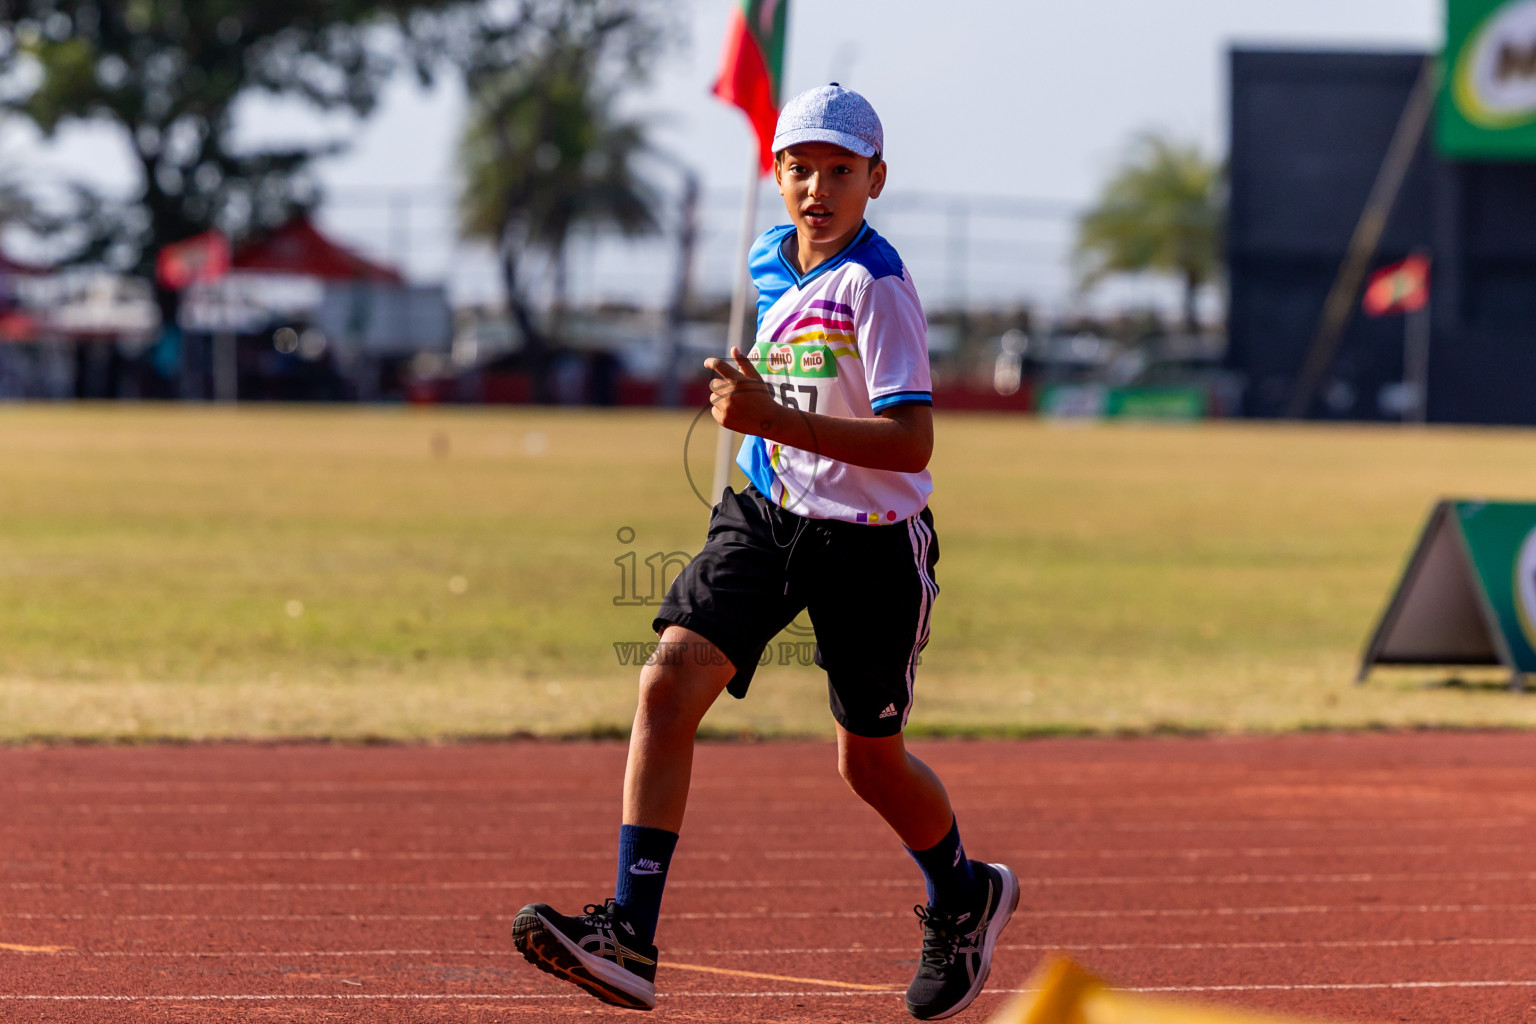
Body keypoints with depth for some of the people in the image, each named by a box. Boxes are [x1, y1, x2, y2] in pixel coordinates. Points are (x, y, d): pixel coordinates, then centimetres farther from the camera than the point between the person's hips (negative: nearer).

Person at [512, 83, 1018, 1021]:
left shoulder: (877, 285, -18)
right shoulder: (767, 263, 6)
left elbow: (912, 443, -26)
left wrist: (774, 420, -32)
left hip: (870, 542, -6)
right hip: (765, 515, 6)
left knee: (869, 760, 9)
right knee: (670, 680, -16)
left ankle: (965, 899, 41)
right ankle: (630, 938, -20)